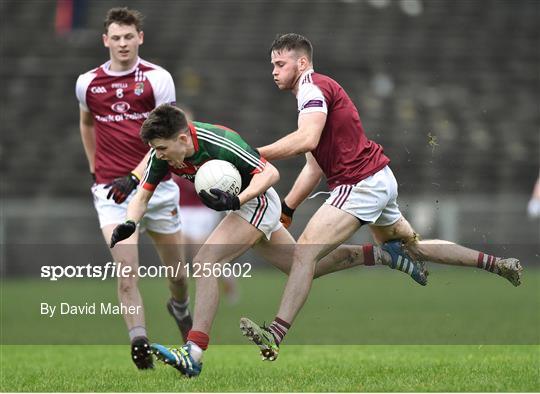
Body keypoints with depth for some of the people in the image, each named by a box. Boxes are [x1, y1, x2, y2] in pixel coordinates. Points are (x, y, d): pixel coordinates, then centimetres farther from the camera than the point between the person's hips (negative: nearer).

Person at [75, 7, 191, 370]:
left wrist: (135, 176, -22)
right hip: (111, 189, 1)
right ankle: (140, 344, -15)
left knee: (176, 269, 12)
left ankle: (180, 309, 45)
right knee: (126, 267, -17)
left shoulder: (157, 78, -5)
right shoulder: (88, 83, 4)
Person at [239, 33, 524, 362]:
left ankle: (275, 336, -25)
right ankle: (498, 264, 34)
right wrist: (286, 209, 18)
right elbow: (314, 166, 22)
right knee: (413, 249, 25)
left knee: (305, 250, -18)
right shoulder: (319, 89, 20)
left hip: (362, 184, -11)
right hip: (380, 179, 11)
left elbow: (307, 139, -31)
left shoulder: (313, 86, -11)